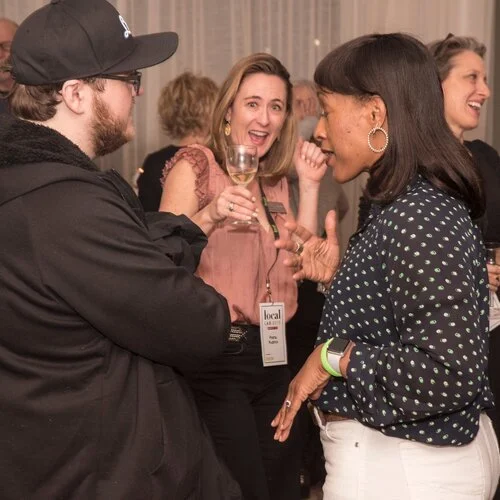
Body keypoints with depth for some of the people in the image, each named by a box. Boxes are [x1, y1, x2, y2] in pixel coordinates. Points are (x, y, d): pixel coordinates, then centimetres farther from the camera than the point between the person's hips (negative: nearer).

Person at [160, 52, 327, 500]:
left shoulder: (276, 181, 13)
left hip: (272, 357, 7)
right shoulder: (194, 165, -7)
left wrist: (310, 184, -1)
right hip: (214, 358, -6)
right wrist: (208, 216, -31)